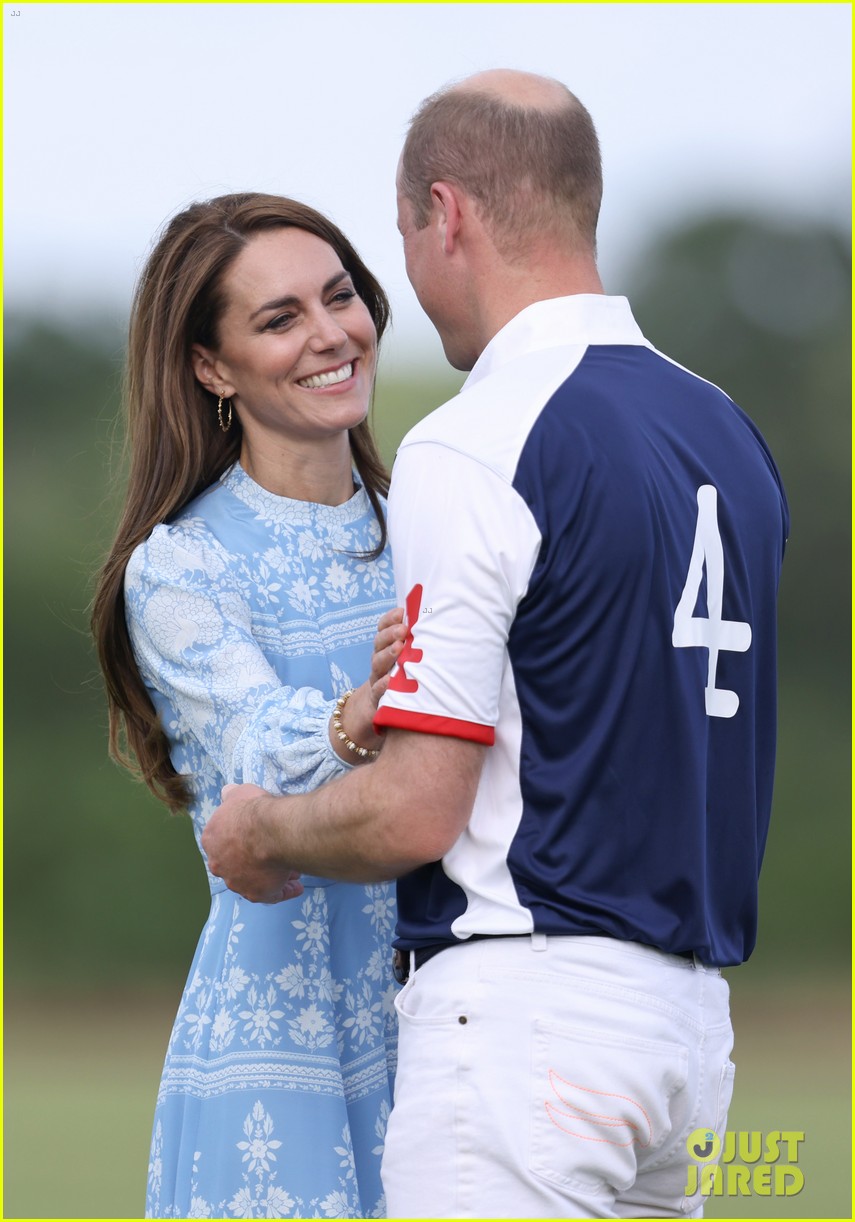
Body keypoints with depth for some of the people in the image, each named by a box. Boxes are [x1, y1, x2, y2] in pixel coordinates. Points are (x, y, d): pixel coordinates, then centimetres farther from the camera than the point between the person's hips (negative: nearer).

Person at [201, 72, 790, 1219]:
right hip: (693, 1014, 9)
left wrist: (260, 832, 5)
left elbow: (414, 814, -16)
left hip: (524, 1005, -9)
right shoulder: (731, 433, 13)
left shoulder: (478, 447, -13)